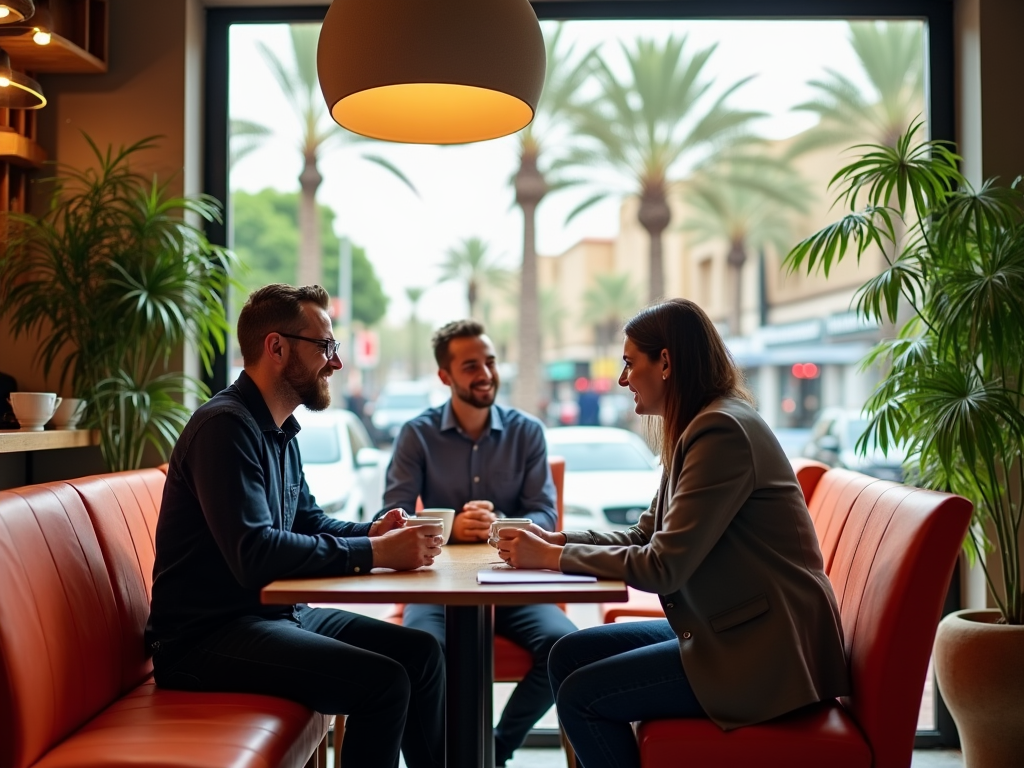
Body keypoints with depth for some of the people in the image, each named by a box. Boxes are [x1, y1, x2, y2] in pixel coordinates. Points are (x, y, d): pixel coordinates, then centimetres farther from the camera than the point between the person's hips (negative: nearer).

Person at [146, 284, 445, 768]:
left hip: (276, 613, 10)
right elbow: (254, 554, -28)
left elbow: (307, 520, 21)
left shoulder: (279, 430, 13)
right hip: (206, 637, -10)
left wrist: (374, 533, 1)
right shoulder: (226, 425, -19)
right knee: (383, 681, -22)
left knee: (421, 653, 5)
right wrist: (374, 553, -24)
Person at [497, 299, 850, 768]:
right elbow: (644, 536, 12)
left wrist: (553, 557, -13)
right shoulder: (698, 429, 12)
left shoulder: (722, 430, -20)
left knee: (581, 695, -13)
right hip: (728, 627, 10)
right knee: (568, 656, 6)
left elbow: (662, 567, -22)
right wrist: (556, 540, -1)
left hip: (766, 652, -10)